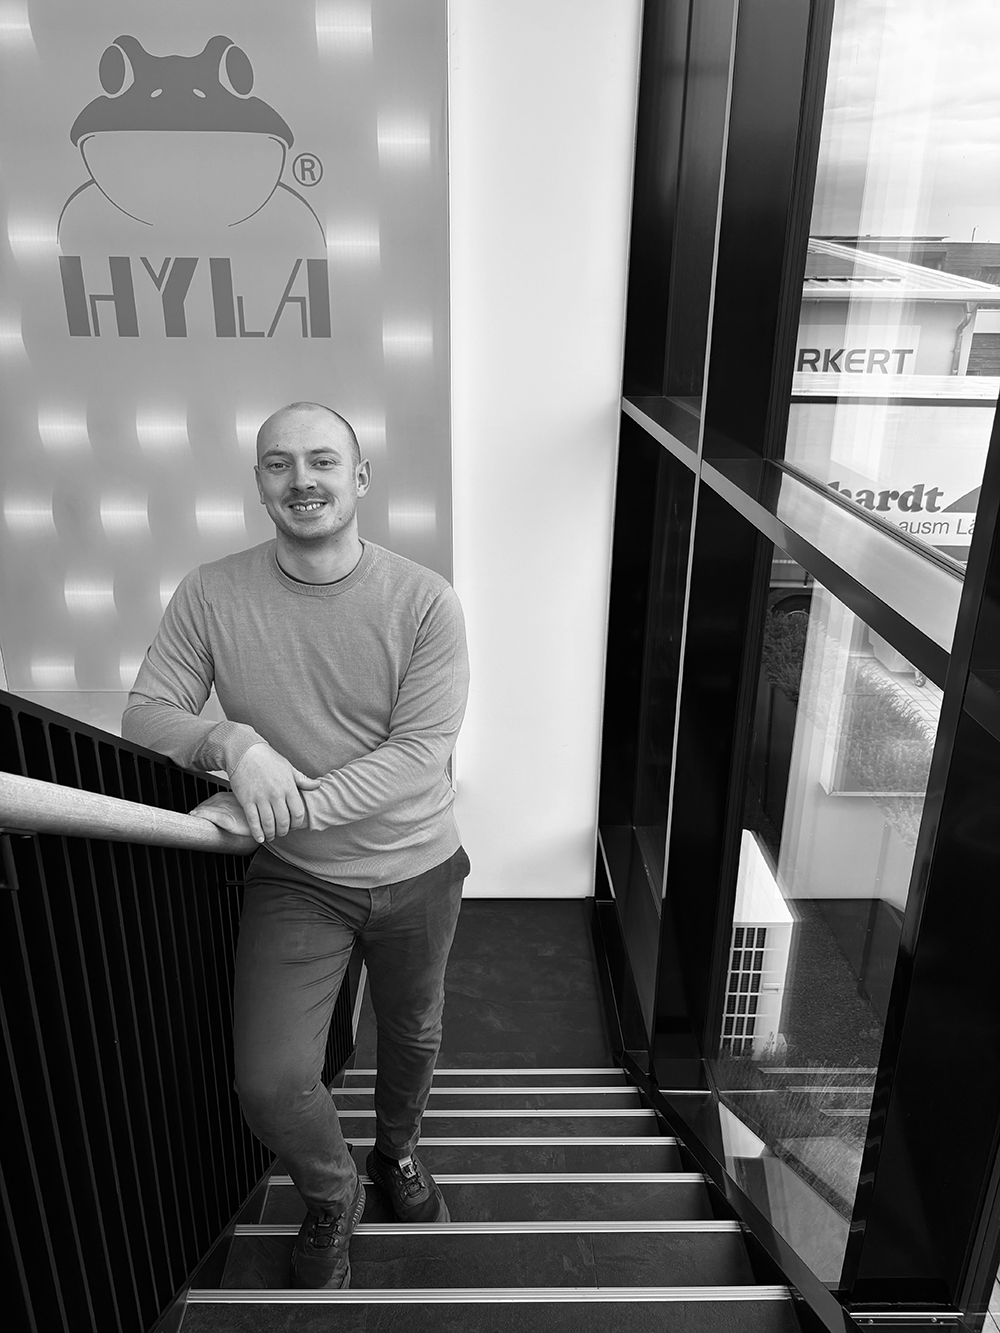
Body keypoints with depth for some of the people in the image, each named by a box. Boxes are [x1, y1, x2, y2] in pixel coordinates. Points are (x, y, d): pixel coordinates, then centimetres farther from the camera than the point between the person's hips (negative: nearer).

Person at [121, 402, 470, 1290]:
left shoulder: (424, 601, -17)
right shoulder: (212, 595, -11)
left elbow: (420, 752, -21)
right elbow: (144, 715, -8)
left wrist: (288, 806, -30)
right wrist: (233, 742, -29)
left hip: (417, 871, 0)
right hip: (293, 880, 0)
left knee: (413, 1037, 22)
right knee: (270, 1084, -4)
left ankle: (398, 1153, 57)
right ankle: (332, 1197, 32)